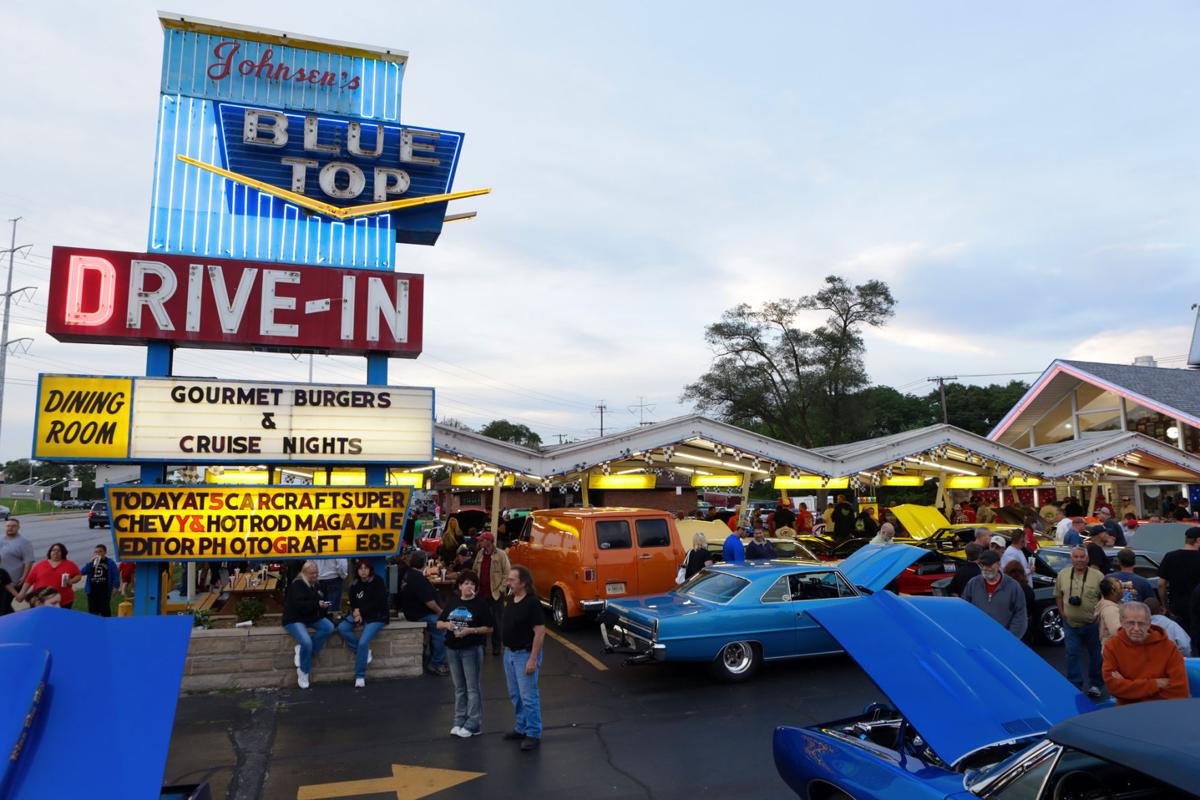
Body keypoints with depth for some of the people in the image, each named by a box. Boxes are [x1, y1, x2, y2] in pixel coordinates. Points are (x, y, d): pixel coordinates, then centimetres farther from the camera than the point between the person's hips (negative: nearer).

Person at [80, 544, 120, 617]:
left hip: (105, 591, -4)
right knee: (92, 611, 10)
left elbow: (116, 575, -4)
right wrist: (91, 562, -11)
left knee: (105, 611, -2)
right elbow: (82, 572, -1)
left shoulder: (110, 562, -1)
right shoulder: (91, 563, 11)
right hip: (92, 591, 4)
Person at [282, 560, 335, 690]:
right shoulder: (297, 585, -13)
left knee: (329, 627, -19)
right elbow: (299, 604, -26)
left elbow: (319, 602, 23)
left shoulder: (316, 585, 13)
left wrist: (324, 607, 3)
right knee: (307, 642, -30)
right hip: (294, 619, -8)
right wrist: (317, 604, -30)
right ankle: (303, 672, -8)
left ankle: (302, 650, -12)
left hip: (311, 618, 8)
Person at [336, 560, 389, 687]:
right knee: (342, 628, -19)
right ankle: (364, 651, -6)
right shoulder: (355, 585, 9)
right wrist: (355, 611, -8)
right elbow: (353, 603, 14)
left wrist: (361, 612, -13)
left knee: (363, 642, -23)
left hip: (376, 617, -6)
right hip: (360, 614, 6)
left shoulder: (378, 583, -8)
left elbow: (376, 604, -12)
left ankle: (360, 676, -9)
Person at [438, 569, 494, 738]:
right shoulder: (452, 603, 7)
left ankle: (473, 725, 7)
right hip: (452, 649, 5)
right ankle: (459, 722, 24)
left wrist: (470, 630, -21)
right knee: (459, 687, 14)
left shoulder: (481, 603, -7)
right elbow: (439, 623, 11)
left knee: (473, 688, 0)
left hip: (472, 649, -5)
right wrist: (447, 624, -11)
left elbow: (489, 628, -9)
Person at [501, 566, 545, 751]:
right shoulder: (511, 600, 5)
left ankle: (533, 734, 10)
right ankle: (522, 728, 31)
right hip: (509, 652, 8)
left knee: (528, 696, -2)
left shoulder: (532, 602, -19)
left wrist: (533, 659, -22)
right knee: (515, 695, 17)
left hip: (525, 654, -8)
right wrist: (507, 650, 15)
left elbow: (540, 632, -20)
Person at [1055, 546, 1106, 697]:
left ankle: (1095, 684, 25)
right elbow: (1058, 595, 10)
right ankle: (1074, 684, 13)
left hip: (1092, 624, -2)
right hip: (1070, 623, 2)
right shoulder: (1063, 575, 2)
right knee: (1072, 654, 4)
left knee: (1096, 654, 10)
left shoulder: (1098, 576, -8)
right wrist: (1062, 612, 3)